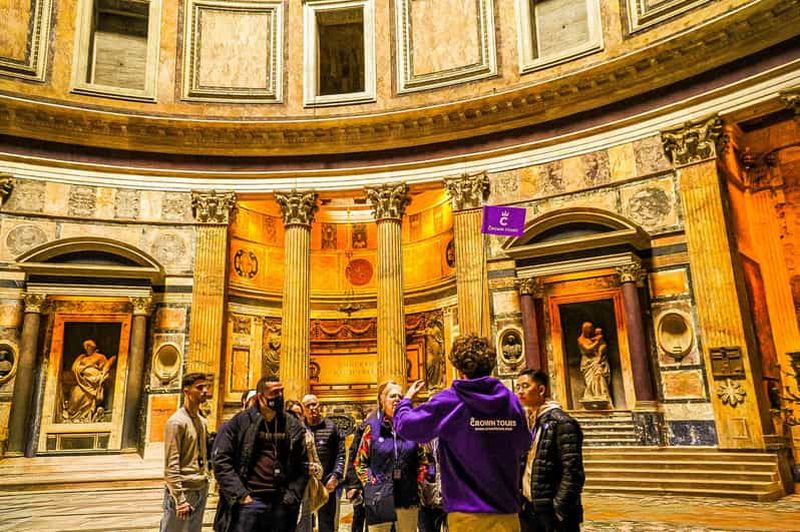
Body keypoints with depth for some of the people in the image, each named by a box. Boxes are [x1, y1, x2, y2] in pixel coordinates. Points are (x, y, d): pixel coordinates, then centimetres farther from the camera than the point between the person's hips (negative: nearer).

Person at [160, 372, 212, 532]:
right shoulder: (177, 422, -13)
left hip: (201, 490, 7)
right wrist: (180, 498, -19)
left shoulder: (202, 421, 12)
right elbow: (171, 464, -17)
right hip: (184, 490, -7)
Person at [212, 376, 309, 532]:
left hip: (281, 504, 3)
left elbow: (302, 466, 11)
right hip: (249, 502, -3)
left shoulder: (293, 426, 9)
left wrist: (292, 496, 0)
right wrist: (239, 494, -10)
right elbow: (221, 461, -4)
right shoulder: (239, 422, 0)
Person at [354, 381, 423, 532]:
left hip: (408, 498, 2)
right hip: (379, 499, -2)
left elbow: (421, 460, 12)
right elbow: (360, 462, 5)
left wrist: (417, 483, 3)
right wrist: (372, 483, -5)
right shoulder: (372, 427, 0)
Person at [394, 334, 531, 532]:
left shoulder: (449, 401, -11)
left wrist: (407, 399, 18)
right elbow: (523, 445, 15)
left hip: (467, 514, -3)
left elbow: (405, 426, -1)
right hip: (507, 512, 3)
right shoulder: (511, 400, -1)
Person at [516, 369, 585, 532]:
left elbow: (573, 474, -17)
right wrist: (519, 504, 11)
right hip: (528, 509, 7)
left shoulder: (561, 422, -13)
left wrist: (558, 513, -19)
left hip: (551, 511, -7)